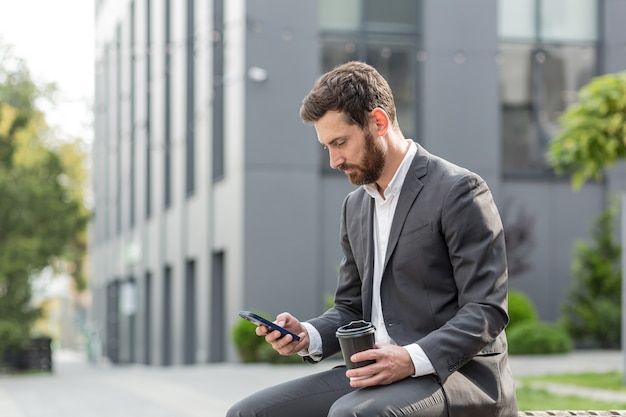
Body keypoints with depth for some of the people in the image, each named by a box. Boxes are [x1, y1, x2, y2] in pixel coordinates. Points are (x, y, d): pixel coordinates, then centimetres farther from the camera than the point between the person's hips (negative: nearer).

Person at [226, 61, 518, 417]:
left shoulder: (459, 190, -8)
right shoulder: (356, 205, 18)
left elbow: (487, 310, -13)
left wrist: (412, 359, -27)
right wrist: (308, 336, 0)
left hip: (456, 371, -8)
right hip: (376, 373, 8)